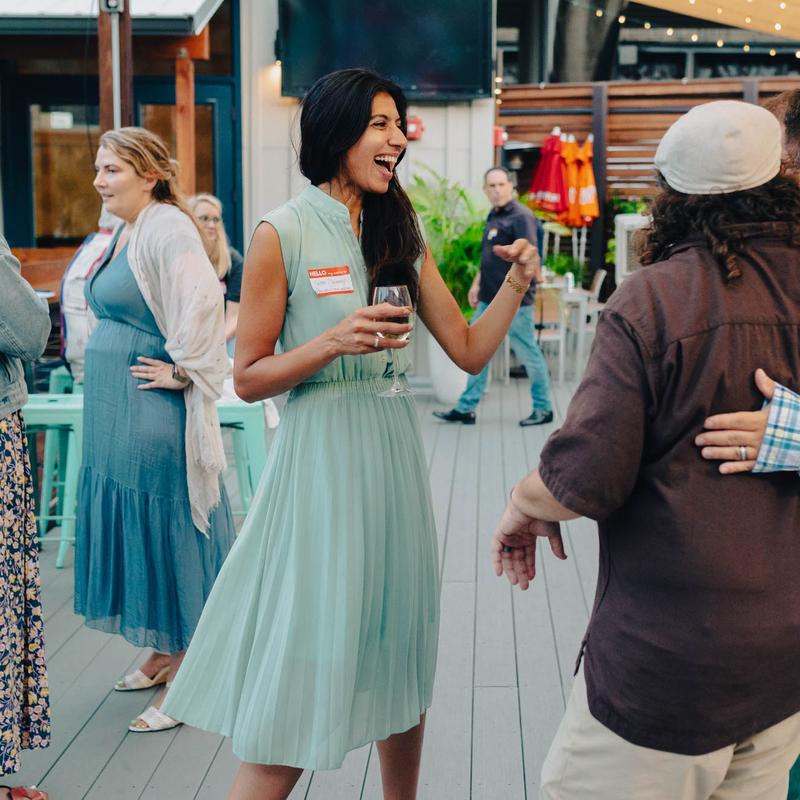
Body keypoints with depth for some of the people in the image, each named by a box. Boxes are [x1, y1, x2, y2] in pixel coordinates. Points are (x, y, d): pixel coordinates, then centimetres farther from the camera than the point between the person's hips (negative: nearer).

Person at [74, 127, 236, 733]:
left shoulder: (167, 228, -15)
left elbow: (204, 301, -29)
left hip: (154, 412, -10)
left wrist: (181, 370, -21)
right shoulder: (124, 233, 15)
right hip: (114, 412, 10)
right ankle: (166, 653, 31)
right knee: (131, 525, 16)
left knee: (167, 530, -2)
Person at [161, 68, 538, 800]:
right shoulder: (282, 234, -7)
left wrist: (516, 283, -6)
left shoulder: (402, 236, 9)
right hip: (321, 461, -6)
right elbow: (248, 378, -7)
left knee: (401, 662, 16)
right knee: (299, 693, -3)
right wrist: (334, 342, -20)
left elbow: (471, 352, 8)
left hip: (394, 457, 6)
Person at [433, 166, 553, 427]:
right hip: (489, 299, 9)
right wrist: (477, 284, 20)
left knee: (528, 354, 1)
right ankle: (465, 408, 19)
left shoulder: (521, 217, -13)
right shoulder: (493, 217, 15)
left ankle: (543, 409, 14)